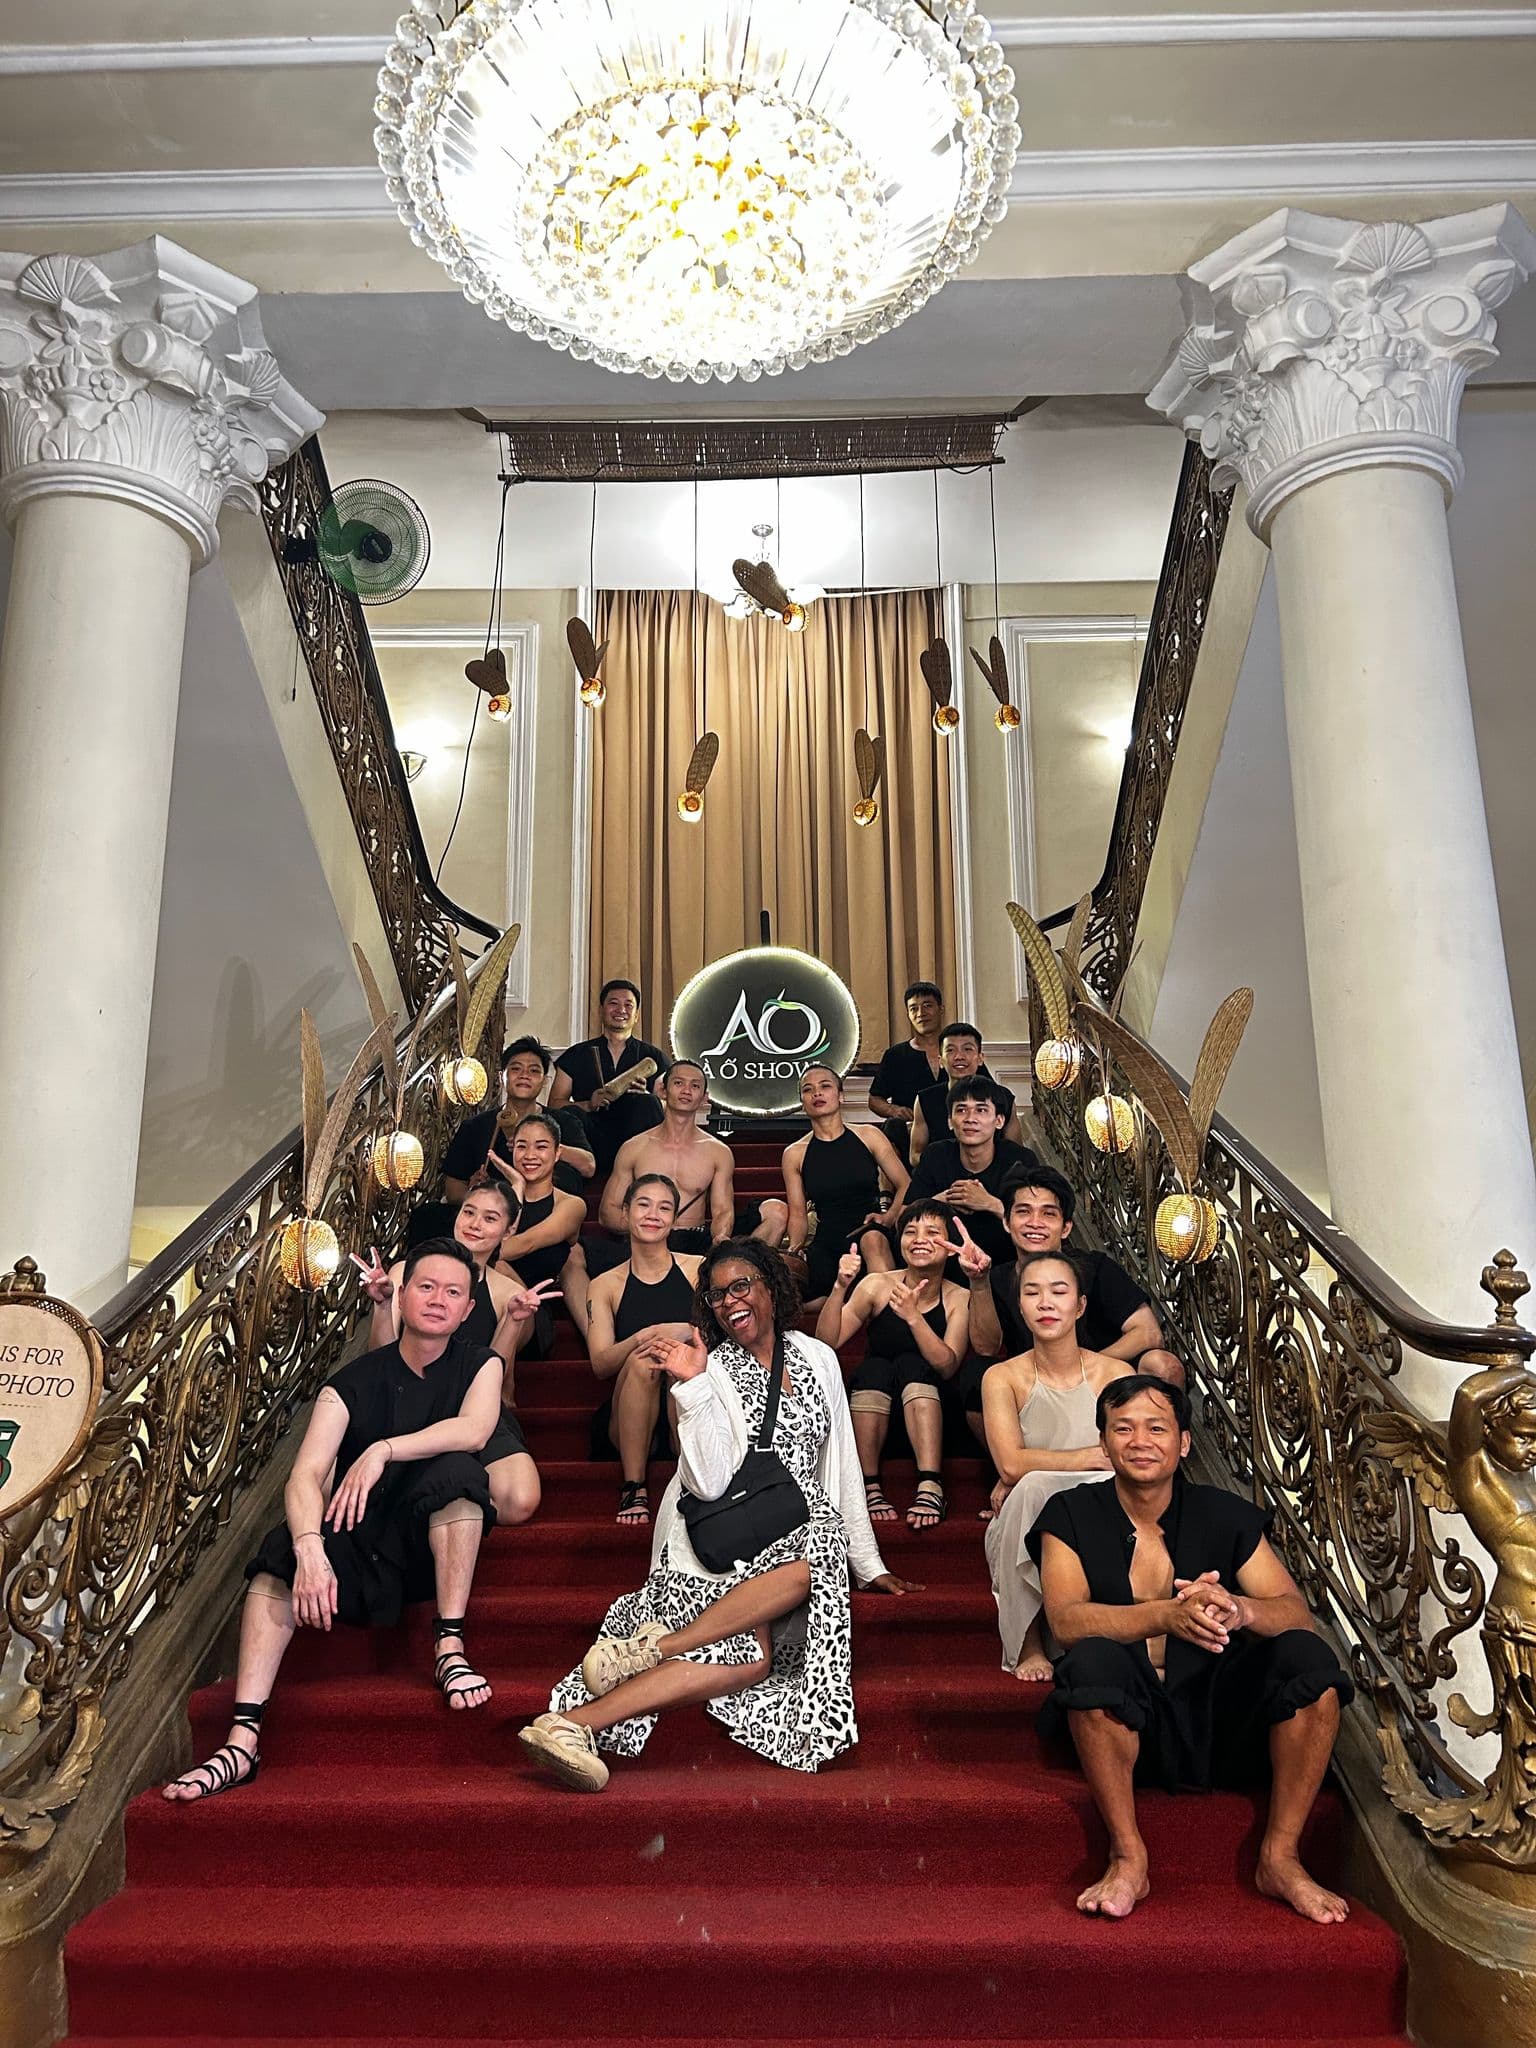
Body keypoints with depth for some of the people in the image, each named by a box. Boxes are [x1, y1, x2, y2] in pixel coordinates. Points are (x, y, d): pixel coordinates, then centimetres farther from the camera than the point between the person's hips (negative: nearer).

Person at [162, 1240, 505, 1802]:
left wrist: (383, 1450, -33)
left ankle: (451, 1646, -27)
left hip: (438, 1543, -1)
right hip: (358, 1548, 1)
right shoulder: (353, 1382, -1)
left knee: (457, 1468, -29)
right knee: (280, 1554, -27)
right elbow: (306, 1476, -15)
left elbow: (473, 1430, -23)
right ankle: (243, 1739, -32)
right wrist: (310, 1551, -34)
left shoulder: (479, 1365, -1)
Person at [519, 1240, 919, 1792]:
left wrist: (869, 1564, 18)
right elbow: (710, 1484, -15)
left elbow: (841, 1467, 17)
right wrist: (692, 1387, -21)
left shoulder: (818, 1359, 12)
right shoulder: (711, 1370, 0)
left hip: (802, 1527, 4)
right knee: (756, 1653, -34)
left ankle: (573, 1720, -36)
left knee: (757, 1653, -28)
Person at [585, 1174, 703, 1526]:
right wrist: (646, 1337, -22)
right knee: (643, 1358, -30)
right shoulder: (606, 1285, 9)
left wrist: (686, 1335, -23)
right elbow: (600, 1363, -3)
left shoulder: (698, 1270, 8)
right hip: (630, 1423, 1)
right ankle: (633, 1488, -25)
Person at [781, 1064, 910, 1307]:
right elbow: (798, 1214, 11)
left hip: (869, 1231, -2)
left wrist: (889, 1216, -10)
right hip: (827, 1240, 2)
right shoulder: (795, 1154, 9)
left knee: (873, 1239, -40)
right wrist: (795, 1247, -8)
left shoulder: (868, 1136, 6)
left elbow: (905, 1186, 8)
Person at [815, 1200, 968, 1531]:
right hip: (871, 1419, 0)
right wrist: (840, 1288, -29)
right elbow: (827, 1342, -15)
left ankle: (930, 1488, -37)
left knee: (910, 1364, -29)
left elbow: (947, 1366, -22)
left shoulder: (959, 1299, -7)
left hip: (931, 1415, 0)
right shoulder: (877, 1286, -6)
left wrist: (913, 1316, -35)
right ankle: (869, 1487, -25)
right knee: (874, 1370, -30)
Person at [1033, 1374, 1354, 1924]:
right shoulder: (1071, 1517, -2)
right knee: (1092, 1658, -33)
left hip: (1220, 1721, 3)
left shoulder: (1227, 1516, 4)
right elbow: (1065, 1620, -18)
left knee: (1309, 1657, -20)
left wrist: (1238, 1609, -29)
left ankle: (1280, 1857, -10)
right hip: (1122, 1724, -2)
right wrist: (1168, 1615, -34)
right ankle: (1128, 1858, -19)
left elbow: (1297, 1613, -5)